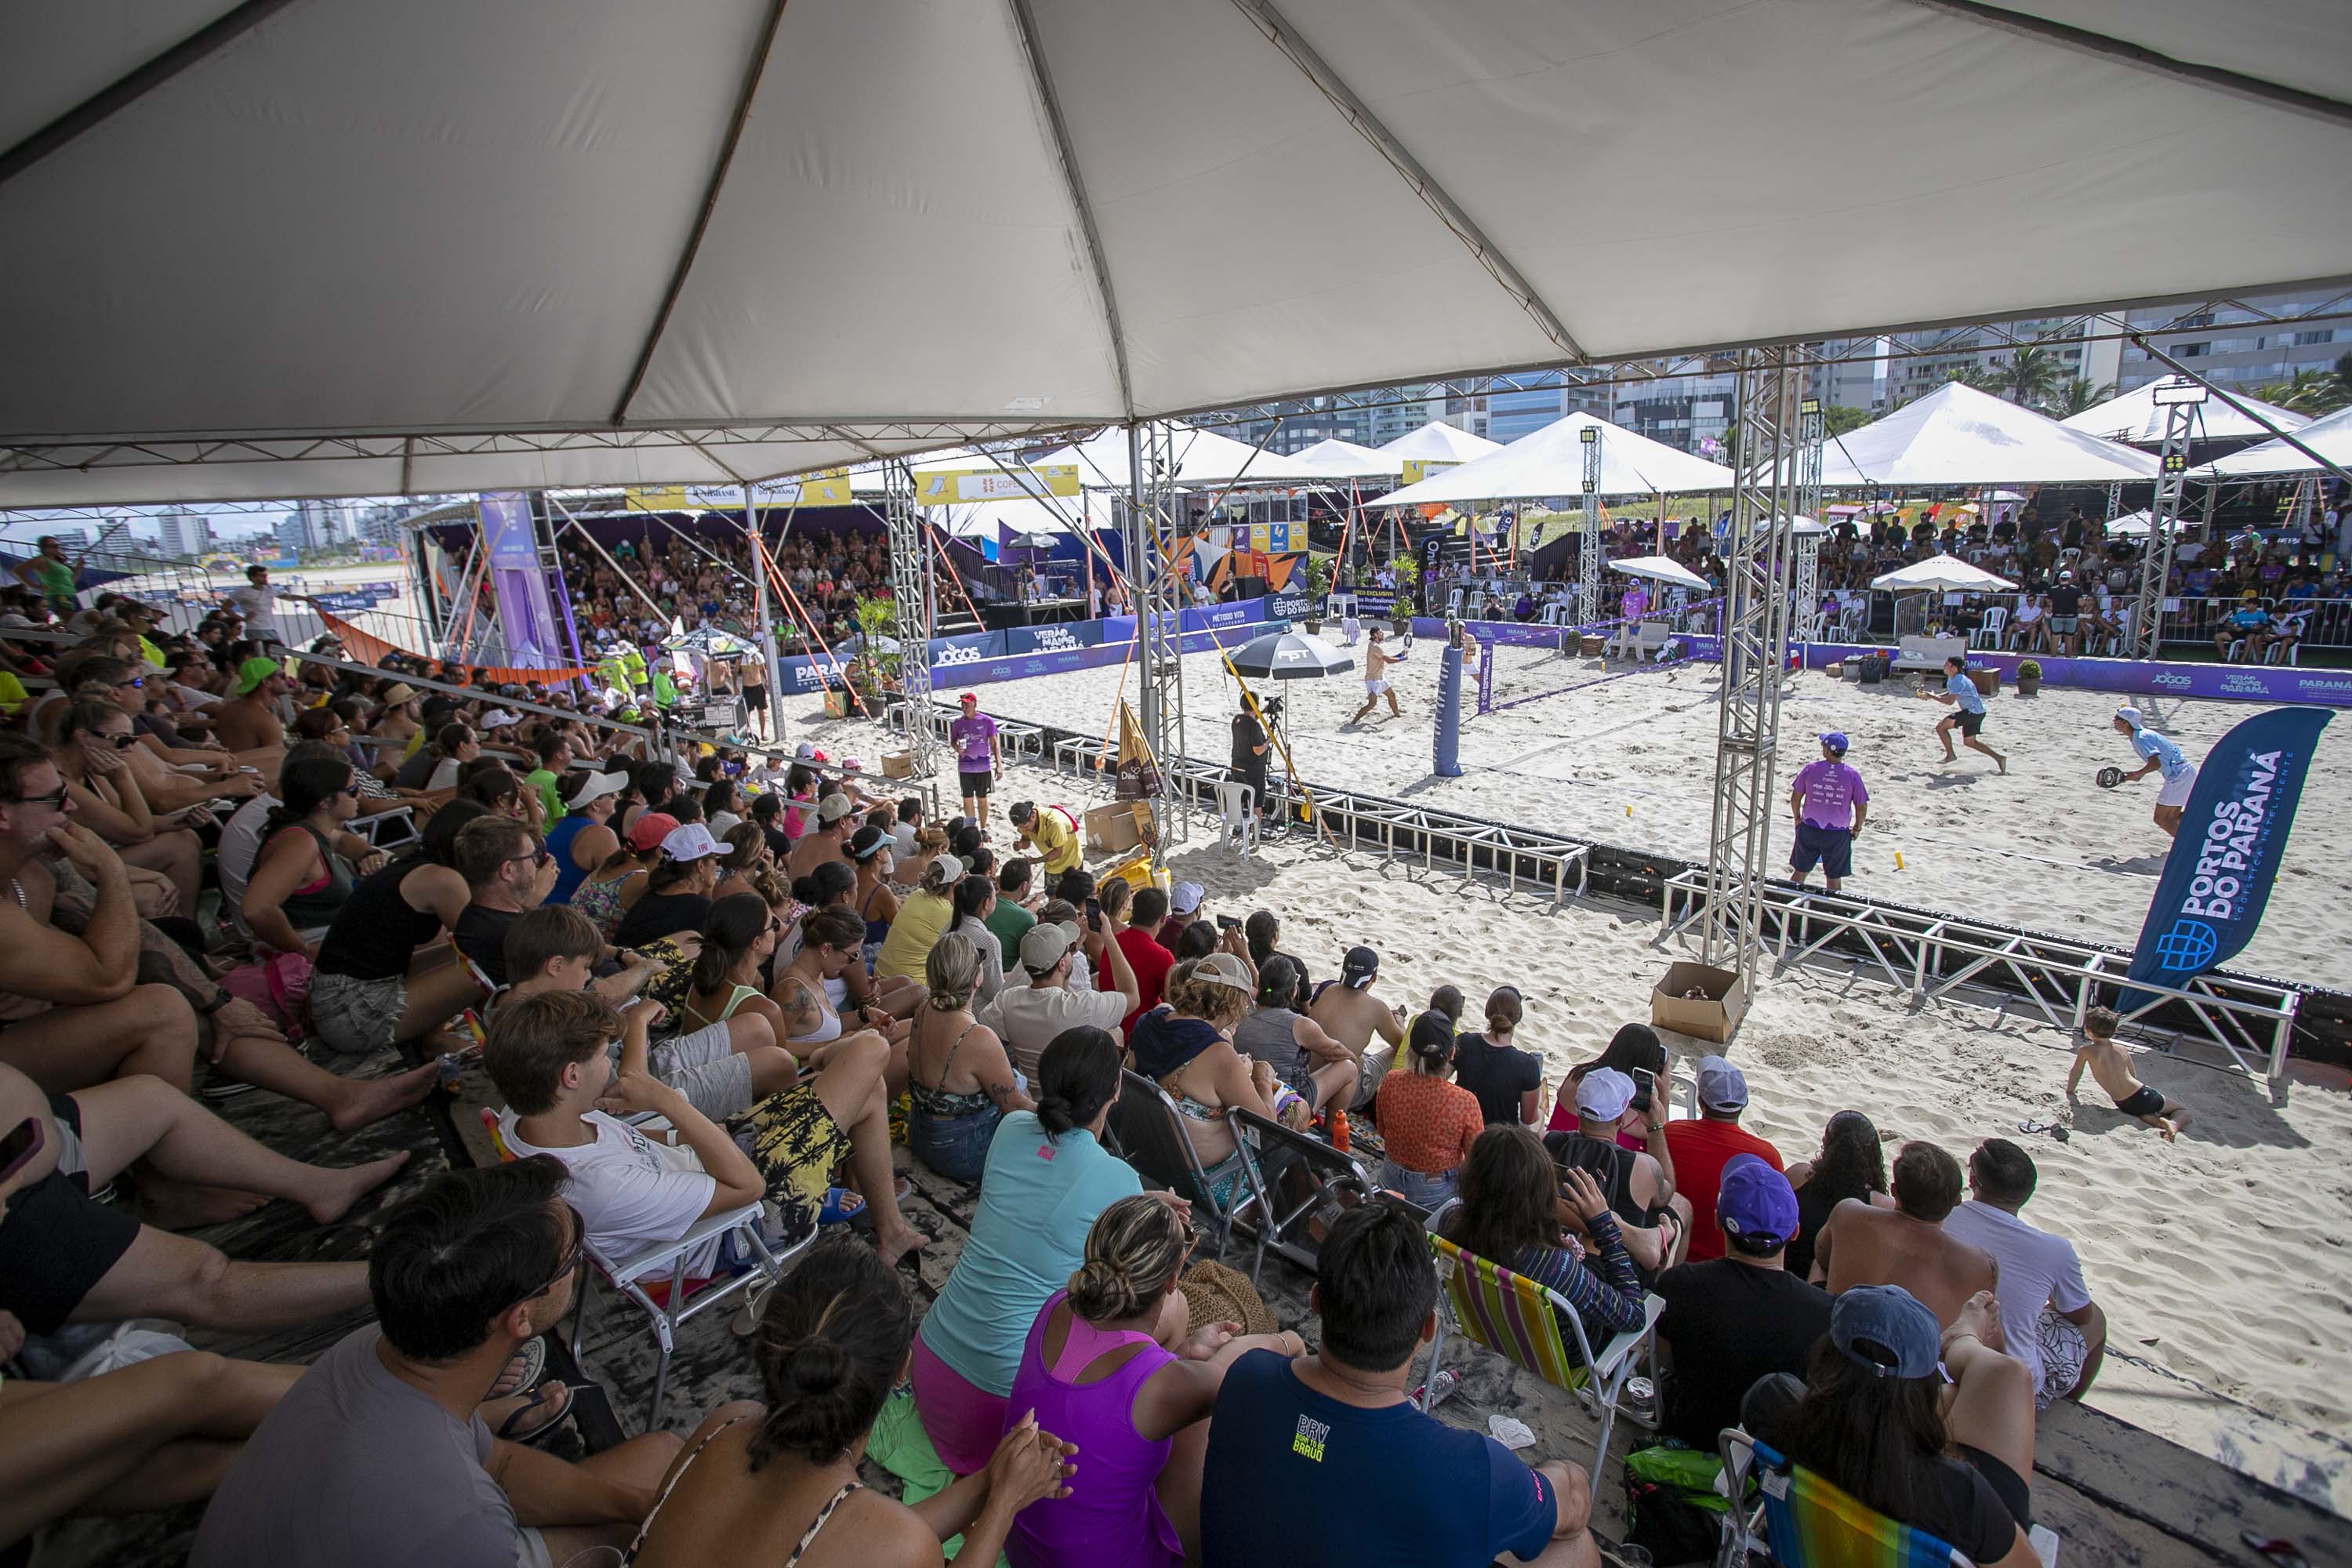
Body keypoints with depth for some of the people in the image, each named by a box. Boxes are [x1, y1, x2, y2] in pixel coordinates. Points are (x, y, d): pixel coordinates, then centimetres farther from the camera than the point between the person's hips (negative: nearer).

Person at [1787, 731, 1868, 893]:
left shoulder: (1810, 768, -9)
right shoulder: (1852, 775, -10)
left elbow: (1795, 798, -2)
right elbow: (1862, 807, -5)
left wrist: (1797, 818, 14)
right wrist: (1857, 828, 11)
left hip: (1809, 829, 1)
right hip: (1838, 834, -1)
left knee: (1800, 872, 15)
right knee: (1834, 877, 13)